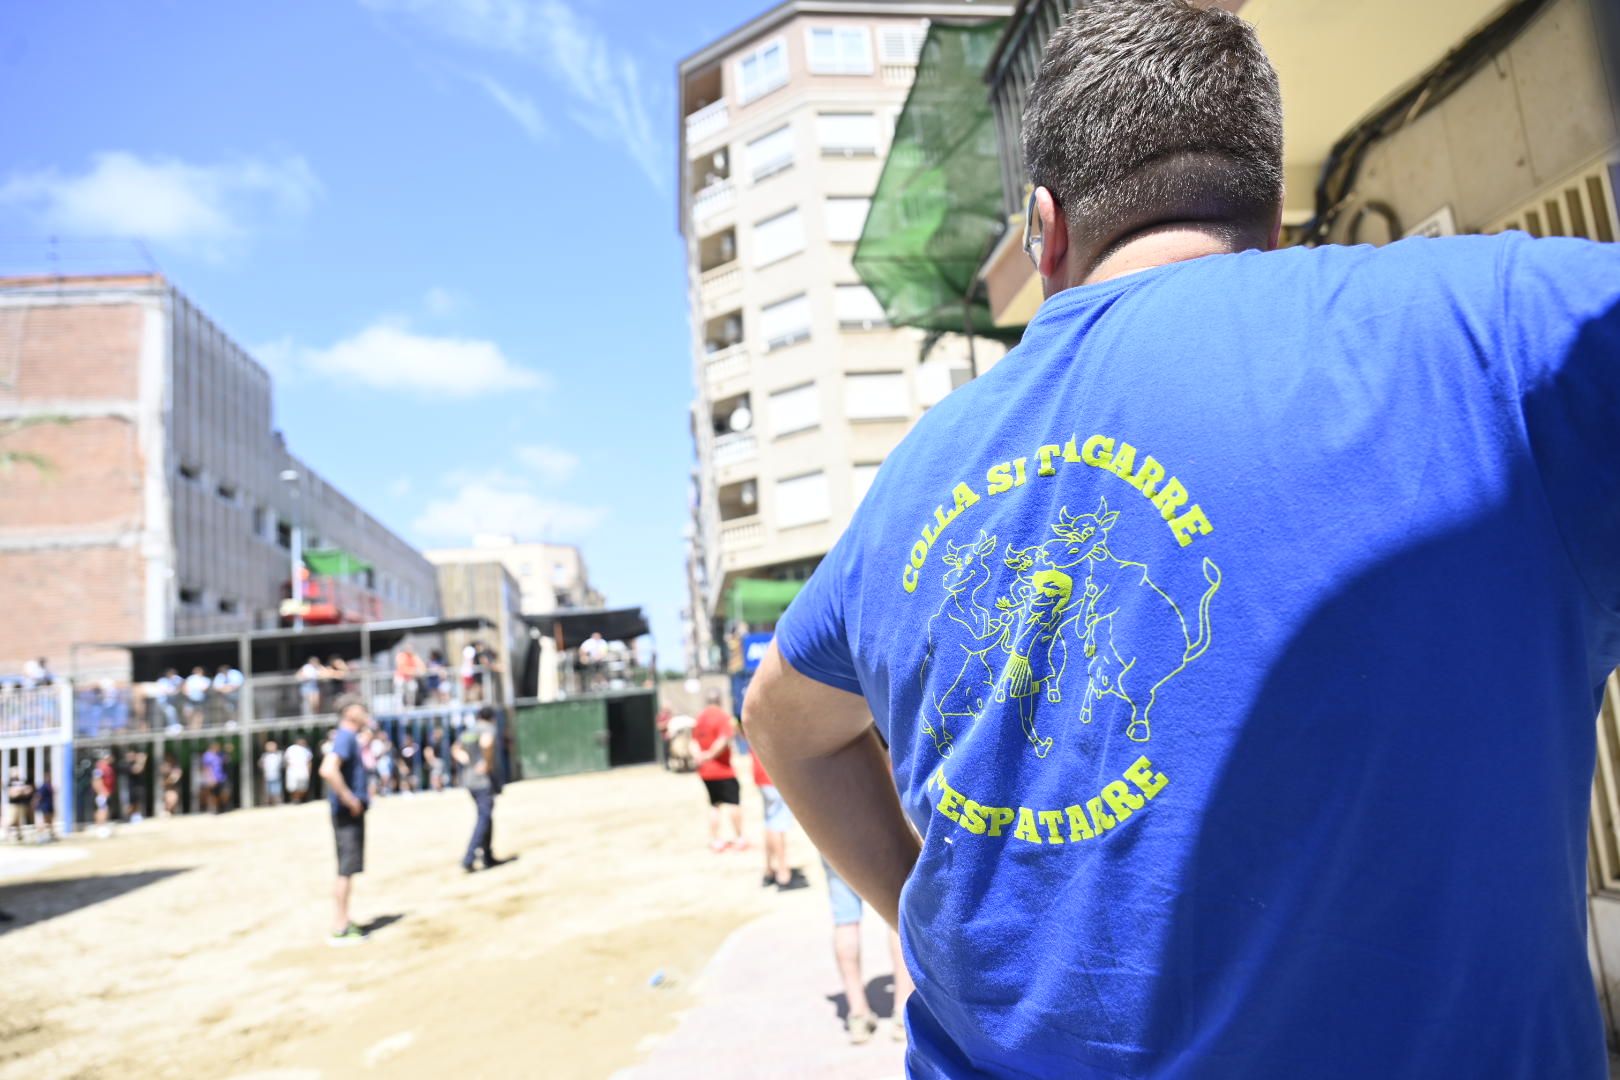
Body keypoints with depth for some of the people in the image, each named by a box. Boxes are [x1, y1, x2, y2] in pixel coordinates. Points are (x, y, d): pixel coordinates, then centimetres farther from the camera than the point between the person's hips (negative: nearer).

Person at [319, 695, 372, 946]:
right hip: (347, 812, -10)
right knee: (346, 870, -5)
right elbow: (328, 770, -32)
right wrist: (349, 798, -26)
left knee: (347, 870, 17)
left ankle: (344, 922, 26)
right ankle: (339, 930, 1)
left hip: (353, 812, 10)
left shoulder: (350, 737, 14)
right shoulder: (345, 737, -17)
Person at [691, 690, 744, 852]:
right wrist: (710, 755, -16)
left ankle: (714, 840, 17)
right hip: (722, 769, -7)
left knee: (715, 804, 15)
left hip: (705, 771, 7)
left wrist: (698, 756, -8)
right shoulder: (723, 716, -13)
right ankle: (739, 838, 11)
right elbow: (724, 739, -24)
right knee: (734, 802, 5)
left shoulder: (699, 717, 8)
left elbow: (694, 740, 5)